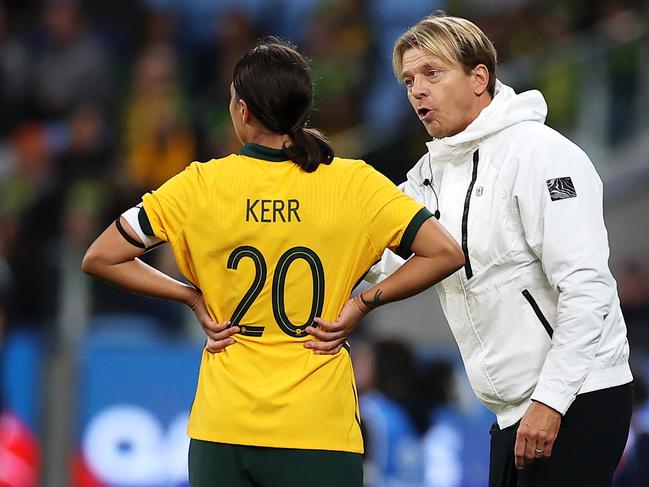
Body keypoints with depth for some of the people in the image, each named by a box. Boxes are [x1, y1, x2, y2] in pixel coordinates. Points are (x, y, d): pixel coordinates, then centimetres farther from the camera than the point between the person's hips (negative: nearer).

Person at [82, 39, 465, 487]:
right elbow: (445, 253, -5)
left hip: (222, 430, 1)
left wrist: (191, 296, 5)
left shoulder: (200, 185, -2)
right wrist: (364, 302, 0)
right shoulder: (354, 183, -3)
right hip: (319, 430, -1)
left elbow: (100, 258, 1)